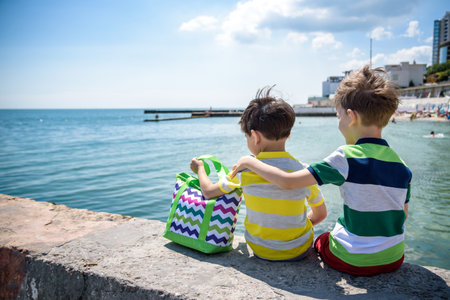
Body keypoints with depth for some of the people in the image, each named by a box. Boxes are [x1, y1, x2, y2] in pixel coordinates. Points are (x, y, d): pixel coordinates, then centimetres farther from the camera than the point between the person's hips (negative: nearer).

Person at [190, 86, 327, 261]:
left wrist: (200, 169, 14)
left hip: (261, 251, 0)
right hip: (299, 251, 0)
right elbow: (320, 214, -2)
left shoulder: (244, 170, -19)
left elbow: (208, 192, -5)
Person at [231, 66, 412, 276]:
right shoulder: (401, 166, -2)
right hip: (395, 259, 5)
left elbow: (288, 181, -22)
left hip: (353, 259, -5)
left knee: (319, 241, 25)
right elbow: (403, 214, 7)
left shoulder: (347, 157, -20)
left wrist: (250, 162, -9)